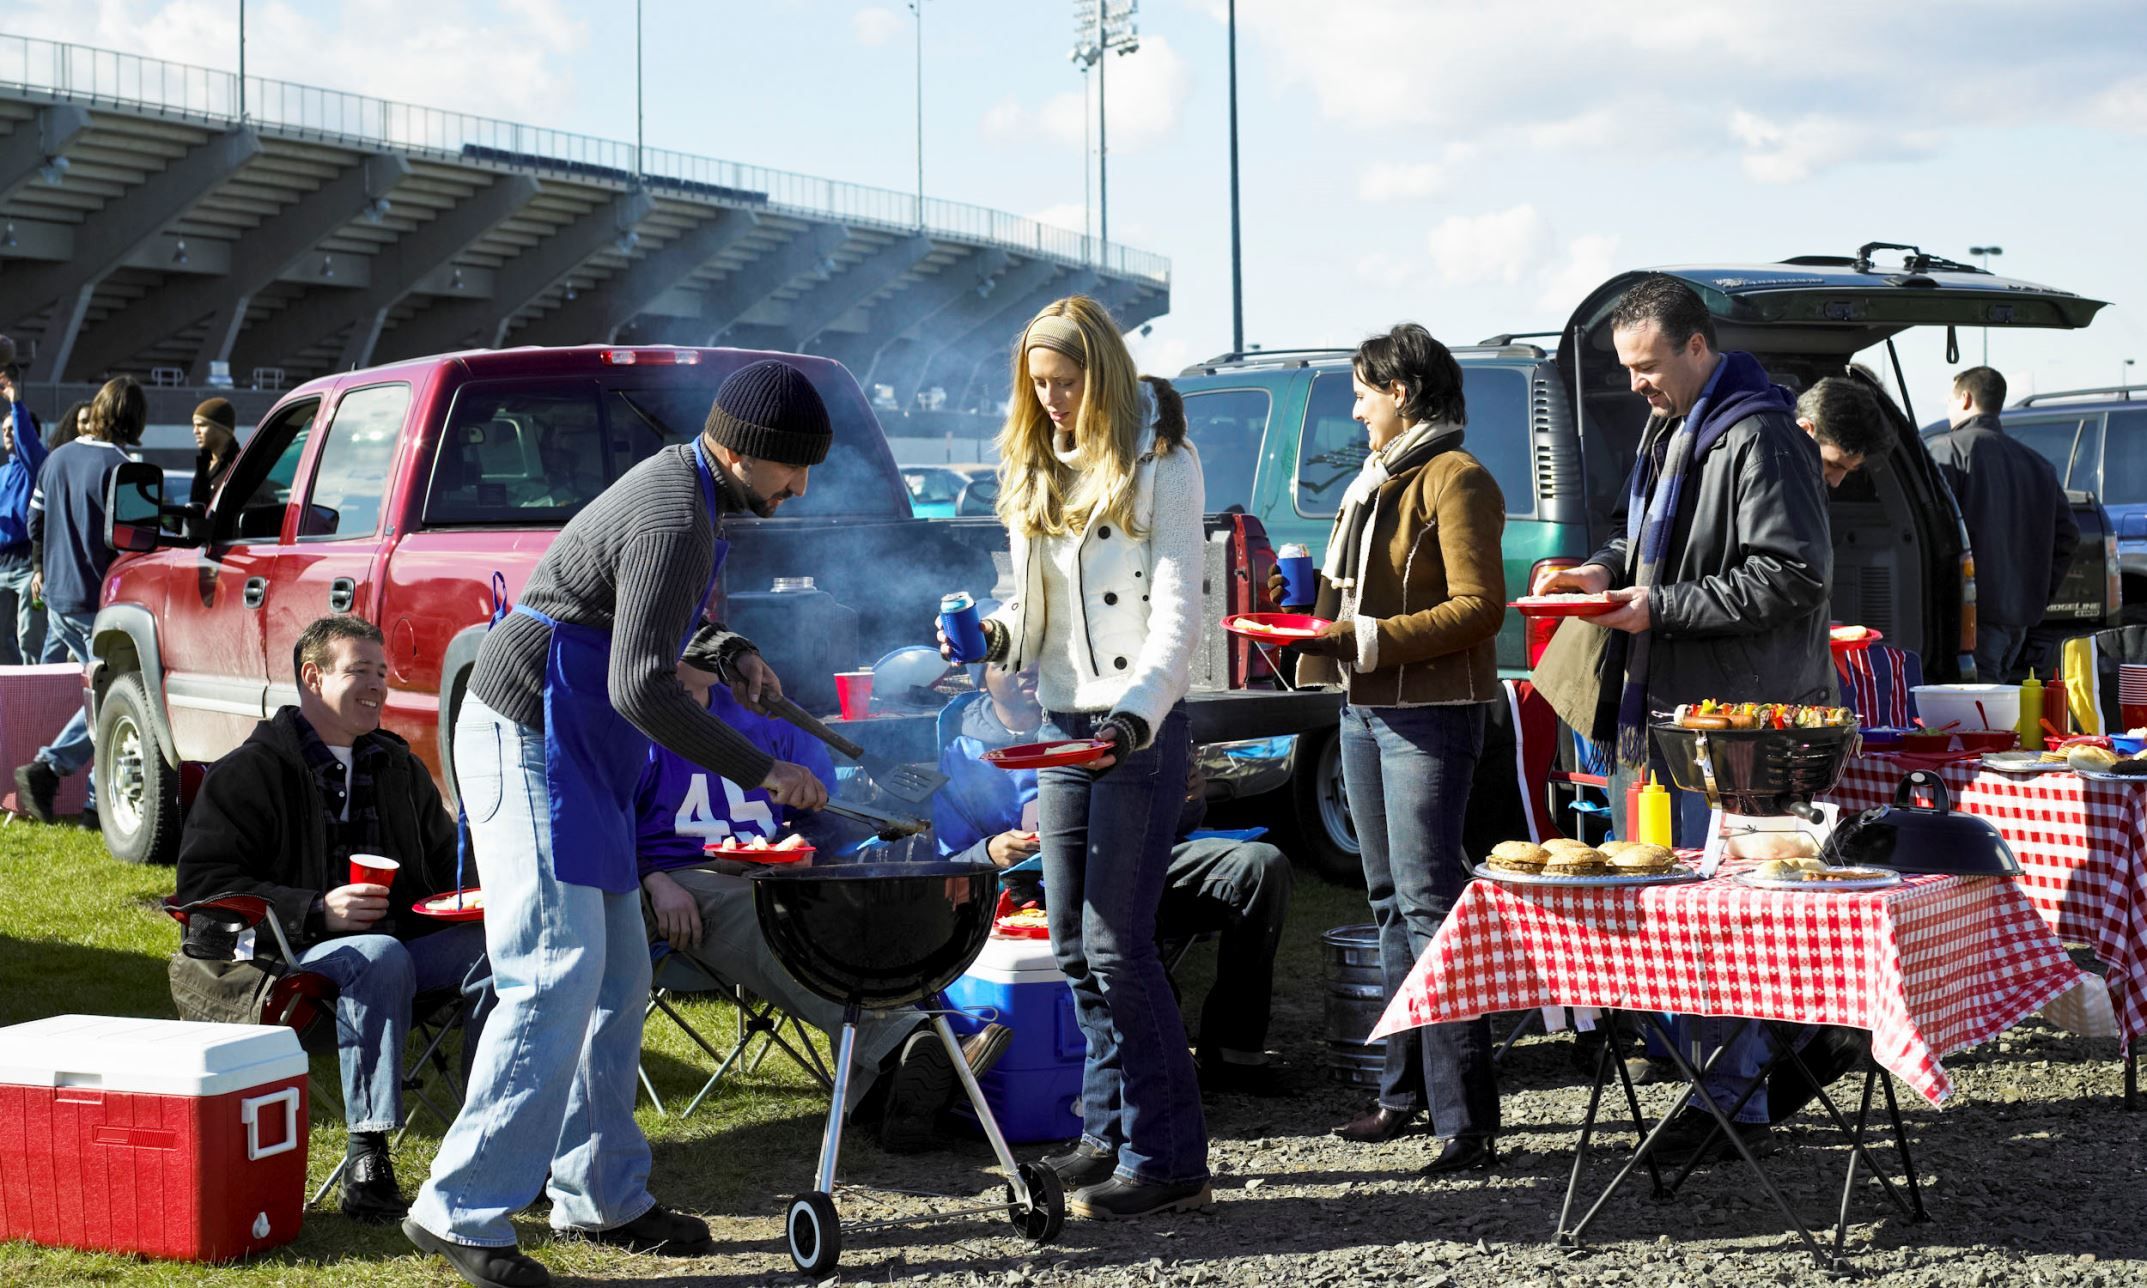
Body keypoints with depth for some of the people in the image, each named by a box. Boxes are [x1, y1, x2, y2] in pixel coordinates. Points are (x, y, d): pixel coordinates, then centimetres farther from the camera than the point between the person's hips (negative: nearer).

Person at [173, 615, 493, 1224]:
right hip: (291, 956, -5)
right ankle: (367, 1161, -41)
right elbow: (203, 886, -6)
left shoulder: (399, 768, 23)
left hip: (403, 939, 6)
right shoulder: (249, 772, 3)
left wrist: (475, 889, 5)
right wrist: (317, 912, -18)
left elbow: (445, 859, 32)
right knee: (380, 958, -38)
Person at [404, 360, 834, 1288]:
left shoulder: (685, 484, 11)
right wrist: (759, 772, -19)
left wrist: (725, 651, 11)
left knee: (617, 978, 12)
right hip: (529, 746, -11)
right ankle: (459, 1210, -12)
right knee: (556, 978, -15)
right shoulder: (673, 521, -21)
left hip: (576, 752, 11)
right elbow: (643, 689, -26)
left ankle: (600, 1196, 19)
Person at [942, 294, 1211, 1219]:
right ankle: (1109, 1132, 18)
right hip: (1061, 723, 8)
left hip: (1141, 726, -7)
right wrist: (995, 634, -2)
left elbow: (1176, 611, -14)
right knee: (1073, 945, 9)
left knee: (1116, 943, -10)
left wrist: (1135, 712, -28)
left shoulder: (1160, 466, -8)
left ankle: (1168, 1159, -5)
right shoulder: (1037, 469, 14)